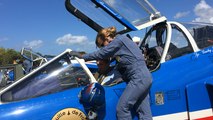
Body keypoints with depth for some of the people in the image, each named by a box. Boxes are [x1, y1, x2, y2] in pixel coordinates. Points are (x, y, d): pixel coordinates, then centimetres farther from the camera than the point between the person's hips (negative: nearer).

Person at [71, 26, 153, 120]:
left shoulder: (119, 40, -7)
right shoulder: (122, 40, 21)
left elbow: (101, 54, -8)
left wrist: (82, 57, 2)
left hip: (139, 78, -10)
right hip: (144, 77, 10)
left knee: (122, 108, -8)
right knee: (144, 112, 8)